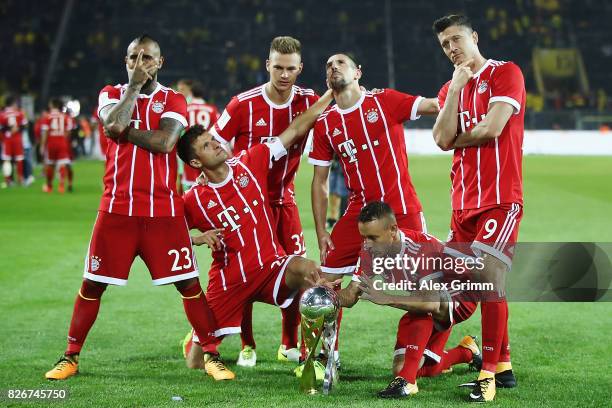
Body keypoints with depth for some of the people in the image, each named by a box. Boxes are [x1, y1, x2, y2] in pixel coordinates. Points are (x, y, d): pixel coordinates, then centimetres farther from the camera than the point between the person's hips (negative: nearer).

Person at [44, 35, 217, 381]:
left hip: (164, 210, -1)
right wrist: (134, 85, -7)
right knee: (93, 284, 4)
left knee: (189, 284, -1)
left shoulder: (173, 101, 5)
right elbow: (114, 123, -15)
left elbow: (164, 141, -14)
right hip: (117, 208, 1)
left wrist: (123, 130, -9)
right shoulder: (112, 94, 8)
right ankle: (71, 357, 15)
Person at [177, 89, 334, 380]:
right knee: (195, 363, 0)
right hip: (228, 280, -1)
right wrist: (199, 238, -14)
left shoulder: (250, 163, -1)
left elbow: (295, 130, 1)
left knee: (306, 269, -35)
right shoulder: (193, 200, -5)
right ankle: (200, 345, 41)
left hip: (271, 267, 1)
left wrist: (331, 94, -1)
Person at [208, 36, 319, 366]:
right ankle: (247, 347, 11)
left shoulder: (308, 102, -6)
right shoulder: (244, 104, -14)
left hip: (284, 197, 3)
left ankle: (289, 345, 15)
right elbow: (213, 148, -6)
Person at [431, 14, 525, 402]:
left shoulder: (505, 73, -4)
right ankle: (503, 364, 18)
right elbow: (443, 140, 0)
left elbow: (492, 128, -15)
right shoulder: (450, 89, 16)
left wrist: (457, 138, 2)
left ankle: (490, 373, -9)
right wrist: (456, 87, -3)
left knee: (490, 278, -16)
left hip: (501, 199, -7)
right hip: (464, 202, 7)